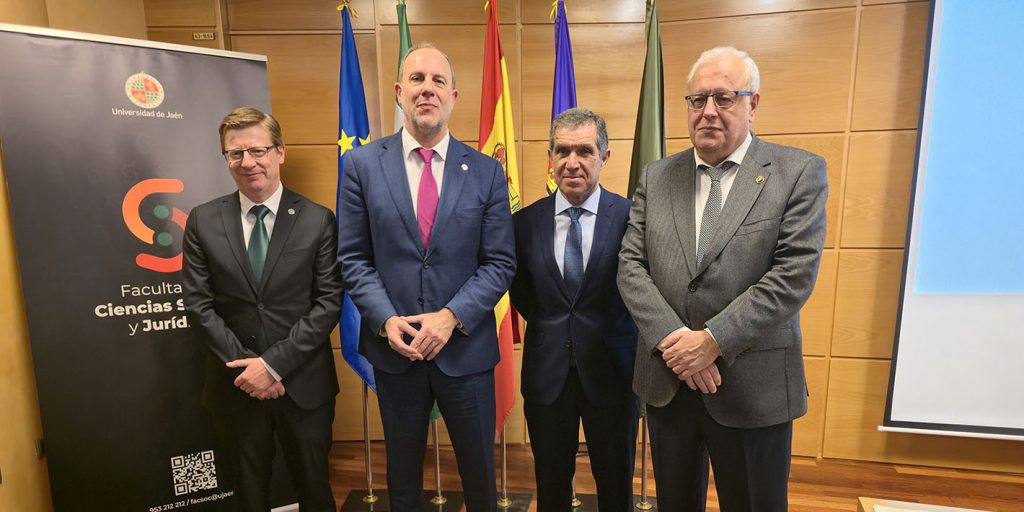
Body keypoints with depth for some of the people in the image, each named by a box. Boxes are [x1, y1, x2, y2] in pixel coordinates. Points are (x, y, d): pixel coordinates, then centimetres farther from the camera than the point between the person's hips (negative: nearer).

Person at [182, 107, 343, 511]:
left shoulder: (317, 220, -6)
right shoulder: (203, 222, 0)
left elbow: (329, 302, -10)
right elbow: (198, 305, -2)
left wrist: (275, 363, -15)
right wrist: (244, 365, -11)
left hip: (304, 383, -1)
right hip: (235, 383, 2)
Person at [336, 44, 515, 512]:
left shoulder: (486, 172, -2)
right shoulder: (362, 164, -1)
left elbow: (500, 263, -4)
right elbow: (353, 258, -1)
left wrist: (451, 317, -16)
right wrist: (386, 320, -13)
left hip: (465, 347, 0)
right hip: (393, 349, 1)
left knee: (478, 469, 18)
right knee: (402, 471, 22)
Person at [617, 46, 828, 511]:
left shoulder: (800, 172, -4)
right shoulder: (656, 177, 5)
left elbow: (794, 275, -13)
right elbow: (631, 266, -2)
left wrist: (714, 341, -18)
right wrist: (673, 338, -15)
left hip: (753, 389, -3)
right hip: (666, 382, 3)